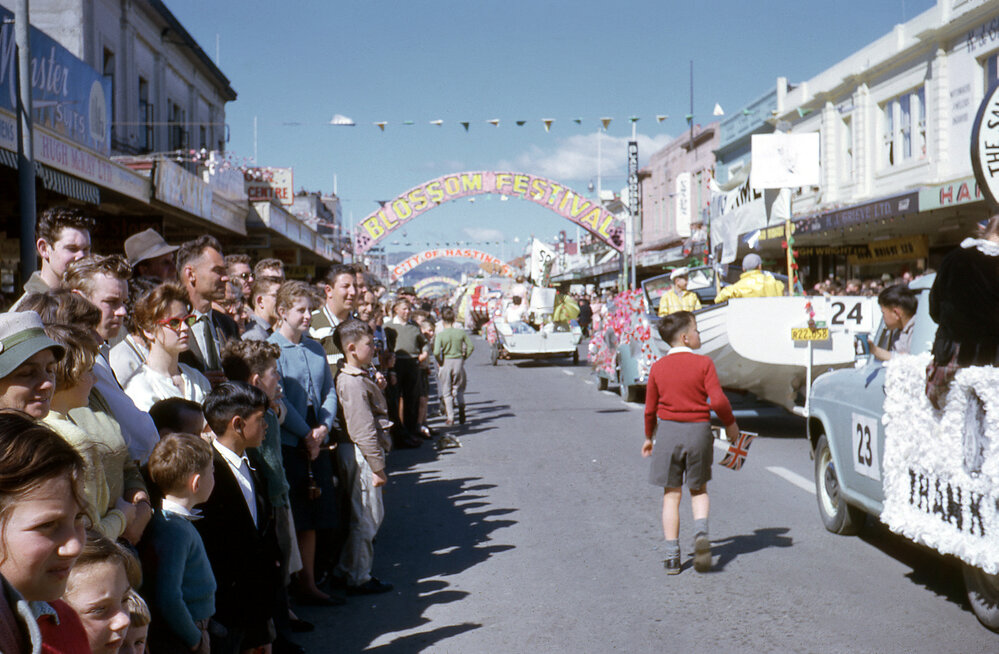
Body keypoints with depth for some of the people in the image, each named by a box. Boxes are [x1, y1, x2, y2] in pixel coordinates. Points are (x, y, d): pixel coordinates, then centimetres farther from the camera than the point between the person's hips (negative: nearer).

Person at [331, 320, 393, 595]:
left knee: (371, 514, 18)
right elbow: (363, 429, -22)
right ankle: (358, 579, 9)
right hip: (361, 455, -11)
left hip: (362, 453, 11)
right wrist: (378, 466, -19)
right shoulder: (354, 383, -20)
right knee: (366, 517, -1)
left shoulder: (358, 378, 13)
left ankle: (345, 570, 27)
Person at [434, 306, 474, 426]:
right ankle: (461, 406, -4)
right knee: (459, 389, 19)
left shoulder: (440, 334, -11)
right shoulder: (461, 332, -4)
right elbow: (471, 346, -2)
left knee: (447, 392, 9)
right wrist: (464, 357, 10)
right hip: (459, 362, 2)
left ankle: (450, 417, 5)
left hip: (446, 362, -2)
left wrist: (440, 362, -3)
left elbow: (436, 352, -19)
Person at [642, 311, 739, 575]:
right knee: (698, 489, 17)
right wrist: (730, 423, 5)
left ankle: (672, 556, 7)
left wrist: (649, 437, 21)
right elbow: (717, 400, -13)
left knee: (671, 494, 8)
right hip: (698, 430, -1)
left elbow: (650, 408, 7)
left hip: (668, 430, 1)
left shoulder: (658, 367, 2)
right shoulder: (703, 363, -6)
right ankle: (701, 532, -9)